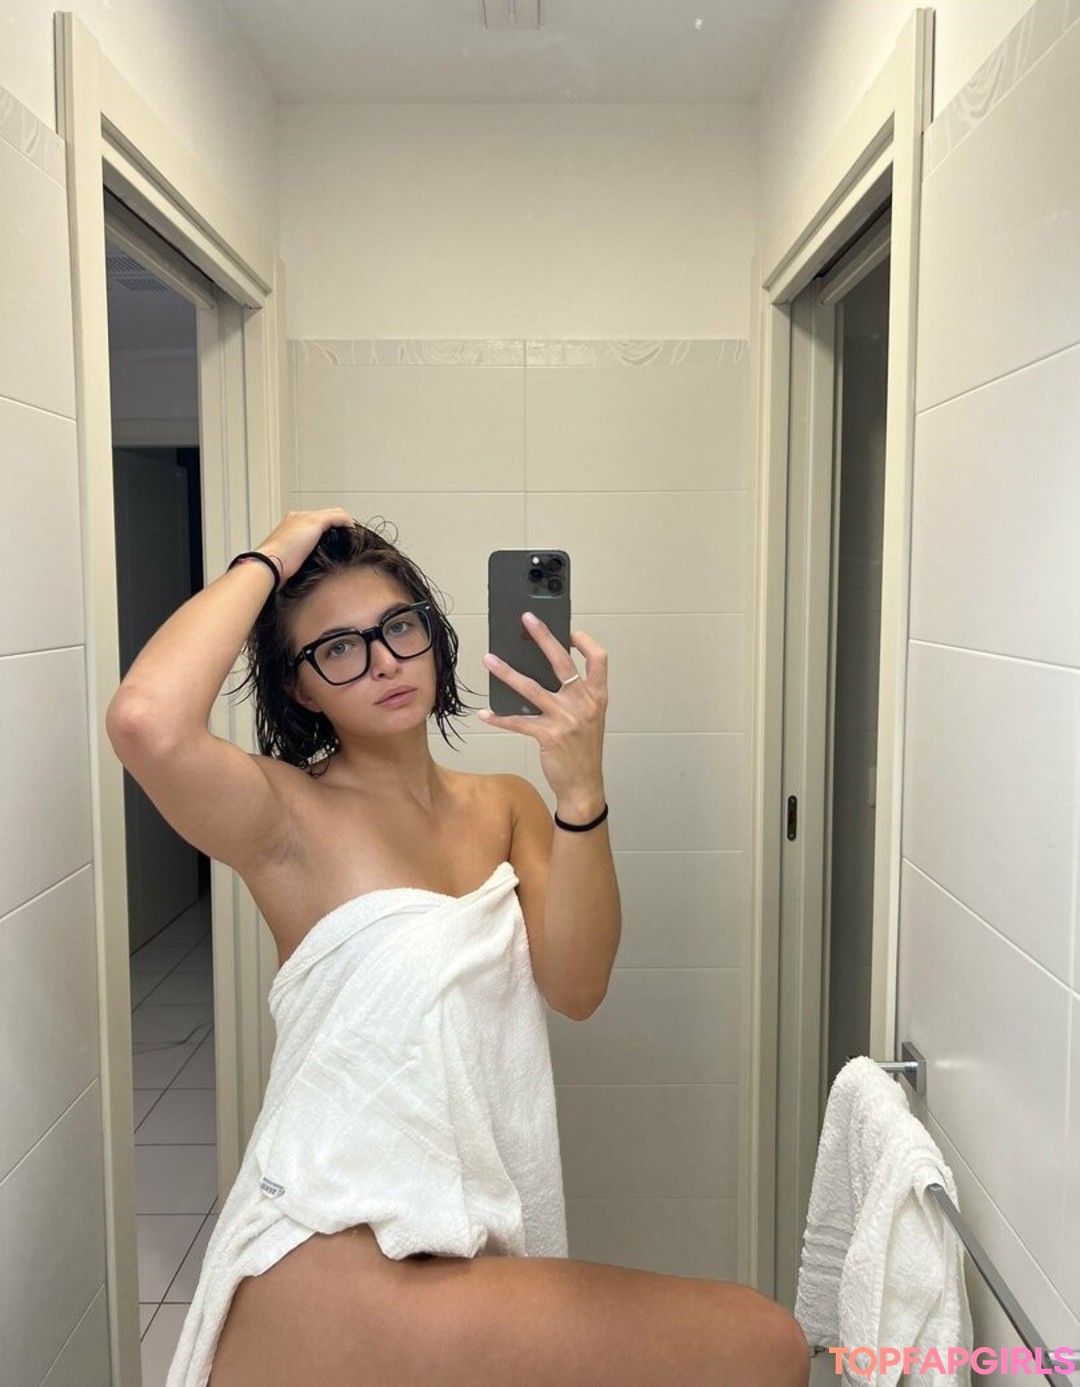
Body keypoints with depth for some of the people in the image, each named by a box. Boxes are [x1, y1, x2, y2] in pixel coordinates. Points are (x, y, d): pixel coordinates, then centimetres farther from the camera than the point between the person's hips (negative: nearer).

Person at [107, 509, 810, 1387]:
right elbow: (147, 722, -32)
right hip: (341, 1258, -6)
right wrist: (266, 561, -18)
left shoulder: (507, 806, 5)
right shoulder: (288, 814, -10)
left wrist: (580, 793, -24)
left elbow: (575, 989, -10)